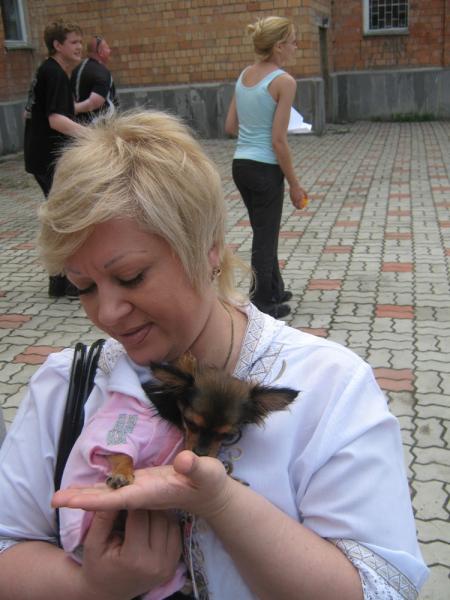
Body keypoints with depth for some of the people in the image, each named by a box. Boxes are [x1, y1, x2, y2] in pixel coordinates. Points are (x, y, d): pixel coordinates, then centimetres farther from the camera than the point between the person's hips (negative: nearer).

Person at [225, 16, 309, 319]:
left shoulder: (244, 75, 7)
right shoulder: (284, 81, -14)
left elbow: (230, 127, 9)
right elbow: (279, 141, -17)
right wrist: (294, 183, -9)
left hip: (241, 165, 7)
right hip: (265, 169, -7)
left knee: (265, 231, 23)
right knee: (265, 237, 6)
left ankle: (275, 290, 39)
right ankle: (263, 305, 19)